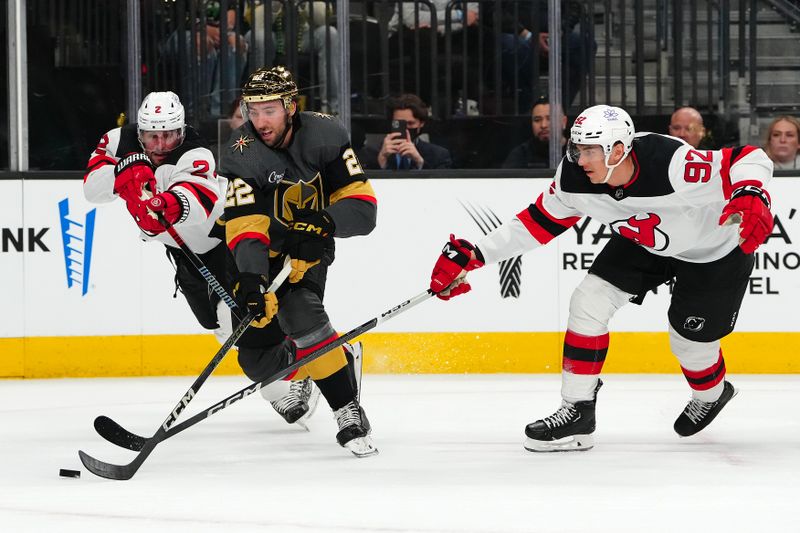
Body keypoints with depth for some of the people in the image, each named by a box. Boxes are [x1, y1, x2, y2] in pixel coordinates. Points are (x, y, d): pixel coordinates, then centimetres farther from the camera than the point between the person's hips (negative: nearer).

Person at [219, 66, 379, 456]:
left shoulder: (325, 135, -18)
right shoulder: (243, 152, -23)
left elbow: (362, 208, -19)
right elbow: (245, 227, -34)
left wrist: (322, 222, -37)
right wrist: (250, 278, -50)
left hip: (309, 246, -1)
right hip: (262, 252, 1)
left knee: (299, 311, -30)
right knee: (257, 361, -6)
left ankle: (348, 413, -24)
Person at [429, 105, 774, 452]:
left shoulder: (672, 166, -41)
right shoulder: (574, 179, -23)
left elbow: (751, 160, -39)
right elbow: (539, 221, -8)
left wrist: (750, 197, -62)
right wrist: (472, 255, -12)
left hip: (715, 250, -5)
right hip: (642, 241, 5)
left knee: (689, 339, 3)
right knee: (589, 302, -9)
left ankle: (713, 395, 40)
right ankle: (576, 413, 0)